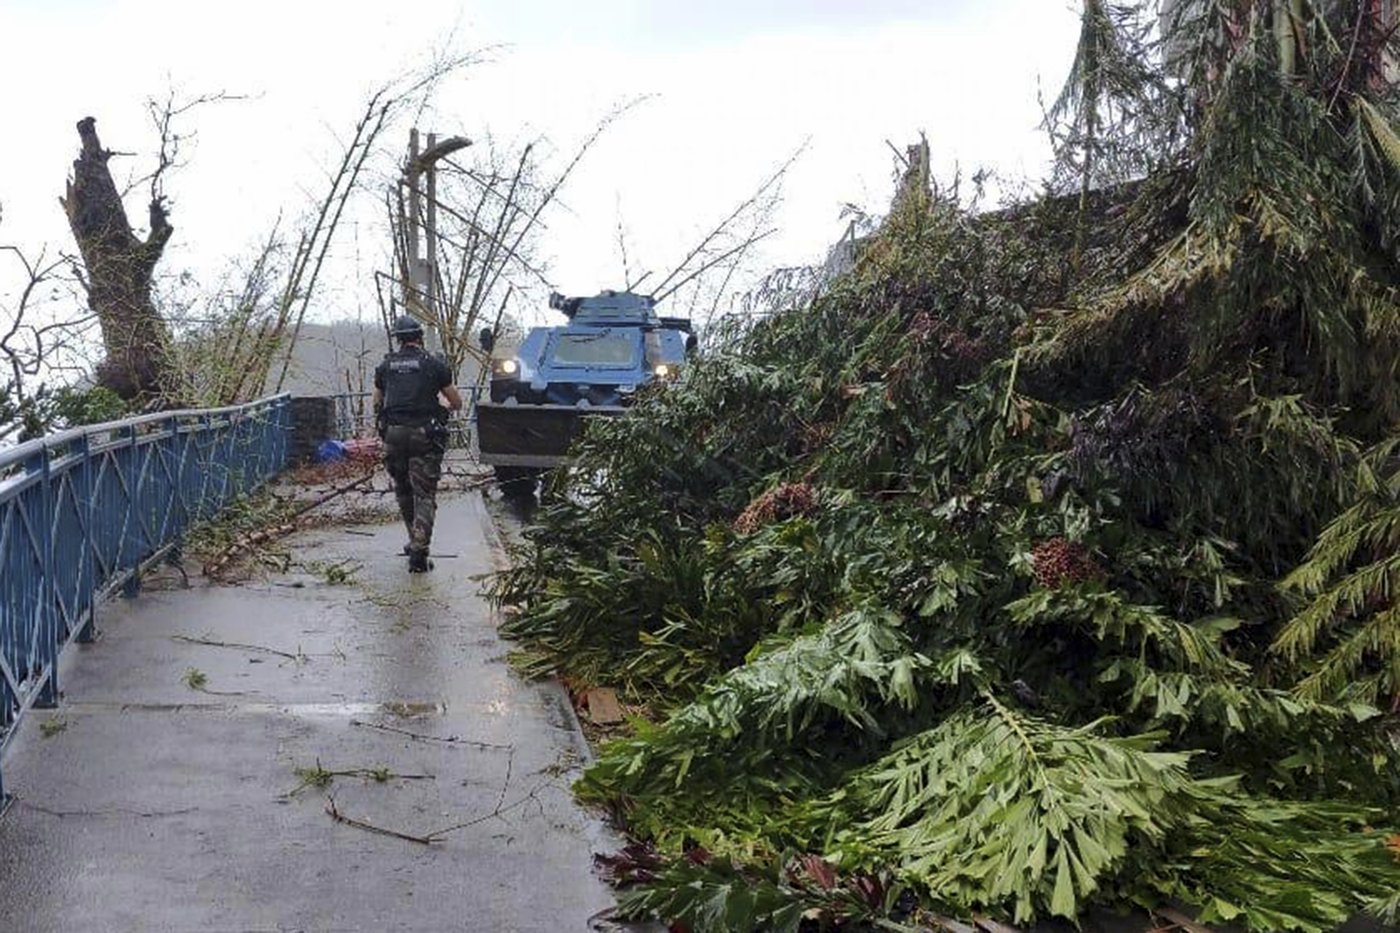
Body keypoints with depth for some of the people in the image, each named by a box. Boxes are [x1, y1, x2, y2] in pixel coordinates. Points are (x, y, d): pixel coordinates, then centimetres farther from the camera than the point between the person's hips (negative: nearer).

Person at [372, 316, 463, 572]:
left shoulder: (385, 366, 11)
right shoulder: (434, 364, 2)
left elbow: (377, 404, 18)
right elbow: (457, 403, 8)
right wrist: (446, 409, 30)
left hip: (393, 434, 3)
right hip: (424, 434, -3)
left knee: (403, 490, 19)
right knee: (424, 494, -2)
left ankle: (416, 541, 28)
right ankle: (418, 551, -13)